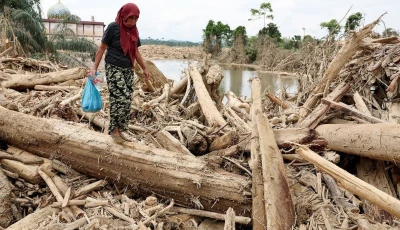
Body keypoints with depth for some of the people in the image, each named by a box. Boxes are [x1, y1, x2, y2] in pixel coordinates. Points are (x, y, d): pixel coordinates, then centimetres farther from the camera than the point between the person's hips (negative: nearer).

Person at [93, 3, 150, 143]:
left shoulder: (134, 30, 8)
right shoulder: (113, 27, -10)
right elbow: (102, 48, -7)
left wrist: (144, 69, 21)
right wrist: (95, 68, -12)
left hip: (128, 70, 6)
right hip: (114, 69, -6)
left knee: (127, 100, 3)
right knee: (120, 99, -14)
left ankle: (121, 129, 14)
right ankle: (114, 128, 2)